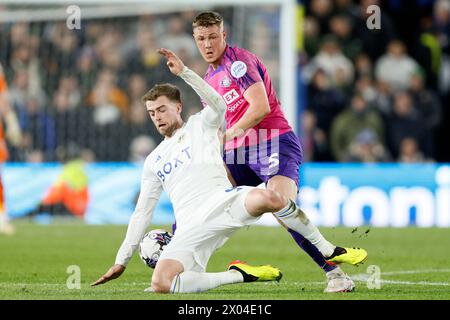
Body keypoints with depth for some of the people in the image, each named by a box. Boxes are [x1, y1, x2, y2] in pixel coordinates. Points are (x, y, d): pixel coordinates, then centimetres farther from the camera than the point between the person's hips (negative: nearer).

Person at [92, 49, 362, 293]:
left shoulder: (200, 125, 17)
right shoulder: (154, 161, 27)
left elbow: (219, 105, -8)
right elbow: (142, 212, 27)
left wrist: (184, 72, -15)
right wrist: (122, 261, 22)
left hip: (222, 201, -4)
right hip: (191, 227, 4)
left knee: (267, 198, -39)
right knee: (160, 283, -26)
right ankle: (239, 275, -10)